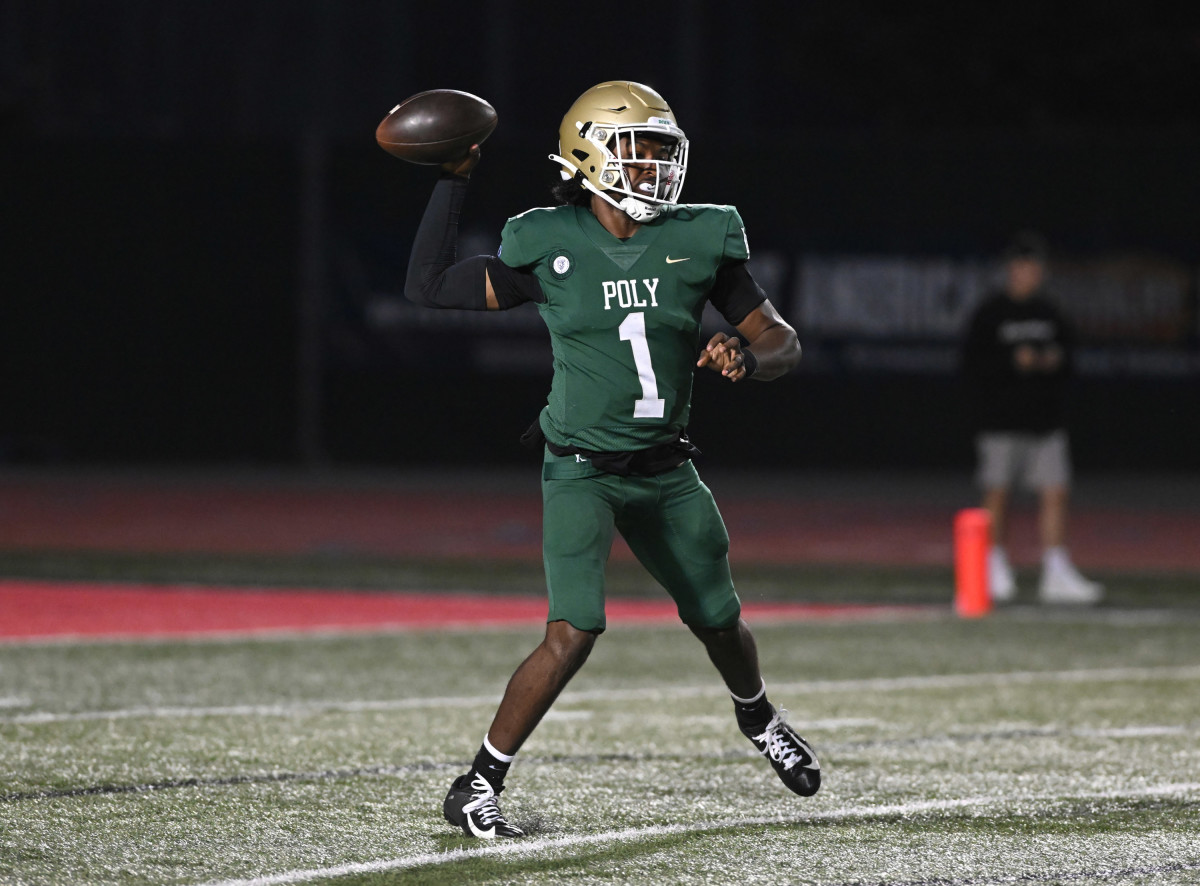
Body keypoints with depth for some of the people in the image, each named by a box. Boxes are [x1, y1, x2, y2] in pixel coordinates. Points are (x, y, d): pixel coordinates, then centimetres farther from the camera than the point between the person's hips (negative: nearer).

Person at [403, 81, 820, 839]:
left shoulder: (700, 239, -4)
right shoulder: (550, 246, -9)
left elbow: (781, 341, 1)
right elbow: (429, 285, -5)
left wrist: (747, 358, -21)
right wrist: (453, 184, -7)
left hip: (666, 471, 4)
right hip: (583, 470, -4)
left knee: (720, 621, 18)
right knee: (574, 632, -20)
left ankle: (758, 715, 53)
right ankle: (477, 787, -9)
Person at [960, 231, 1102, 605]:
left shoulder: (1048, 312, 13)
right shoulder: (990, 312, -2)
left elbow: (1067, 353, 20)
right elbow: (974, 362, -8)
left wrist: (1056, 361, -2)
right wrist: (1014, 362, -18)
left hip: (1046, 418, 4)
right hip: (1001, 418, -4)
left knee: (1055, 492, -4)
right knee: (997, 494, 0)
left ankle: (1057, 574, -3)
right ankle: (996, 570, 13)